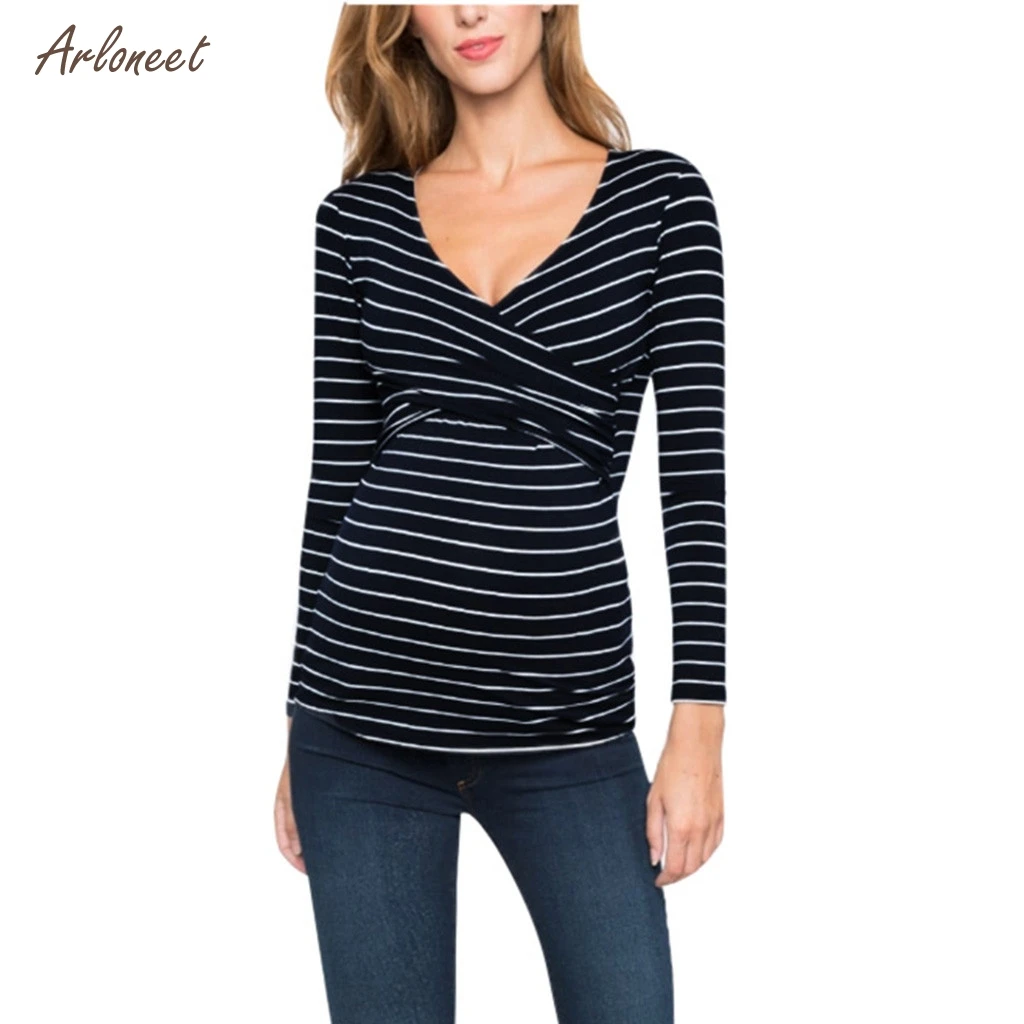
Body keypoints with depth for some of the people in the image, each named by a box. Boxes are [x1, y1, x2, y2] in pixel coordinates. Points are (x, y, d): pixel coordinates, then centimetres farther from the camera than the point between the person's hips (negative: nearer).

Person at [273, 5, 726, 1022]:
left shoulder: (659, 196, 2)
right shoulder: (359, 216, 6)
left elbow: (696, 468, -1)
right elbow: (337, 470, 8)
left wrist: (698, 726, -7)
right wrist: (301, 732, 10)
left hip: (569, 720, -1)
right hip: (364, 717, 1)